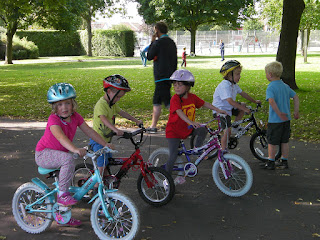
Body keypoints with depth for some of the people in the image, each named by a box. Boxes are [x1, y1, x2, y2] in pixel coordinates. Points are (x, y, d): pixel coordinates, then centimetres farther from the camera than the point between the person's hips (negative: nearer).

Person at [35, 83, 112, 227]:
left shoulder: (75, 117, -6)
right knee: (68, 159, -34)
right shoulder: (53, 119, -27)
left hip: (60, 153, 8)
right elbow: (61, 137, -44)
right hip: (44, 153, -8)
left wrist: (106, 145, -9)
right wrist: (75, 149, -60)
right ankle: (62, 194, -22)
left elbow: (89, 131, -3)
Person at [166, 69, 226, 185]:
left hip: (187, 128, 5)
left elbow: (204, 104, 11)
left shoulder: (192, 97, -3)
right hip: (174, 130, -5)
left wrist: (218, 110, 7)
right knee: (173, 156, -10)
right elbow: (179, 112, -37)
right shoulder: (175, 99, -22)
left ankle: (197, 150, 7)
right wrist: (191, 122, -52)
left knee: (203, 130, -19)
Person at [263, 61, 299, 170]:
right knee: (285, 141, 15)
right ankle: (284, 162, 23)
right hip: (286, 119, 7)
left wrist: (279, 113, -25)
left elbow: (271, 101, -30)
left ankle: (270, 163, 14)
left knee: (272, 142, 6)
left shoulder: (270, 87, -15)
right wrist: (296, 111, 14)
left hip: (275, 120, -6)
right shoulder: (285, 86, 7)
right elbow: (295, 97, 11)